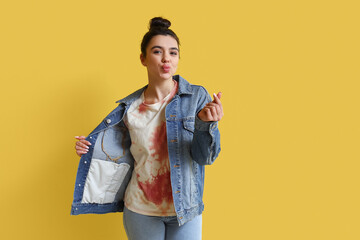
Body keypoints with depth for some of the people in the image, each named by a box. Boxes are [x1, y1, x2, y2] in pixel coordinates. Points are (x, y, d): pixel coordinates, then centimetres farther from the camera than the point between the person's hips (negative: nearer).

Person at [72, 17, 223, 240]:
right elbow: (126, 157, 9)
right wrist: (89, 150, -4)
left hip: (184, 210, -1)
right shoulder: (130, 107, -1)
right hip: (140, 210, 2)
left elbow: (205, 156, -13)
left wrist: (205, 123, -32)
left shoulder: (197, 97, -7)